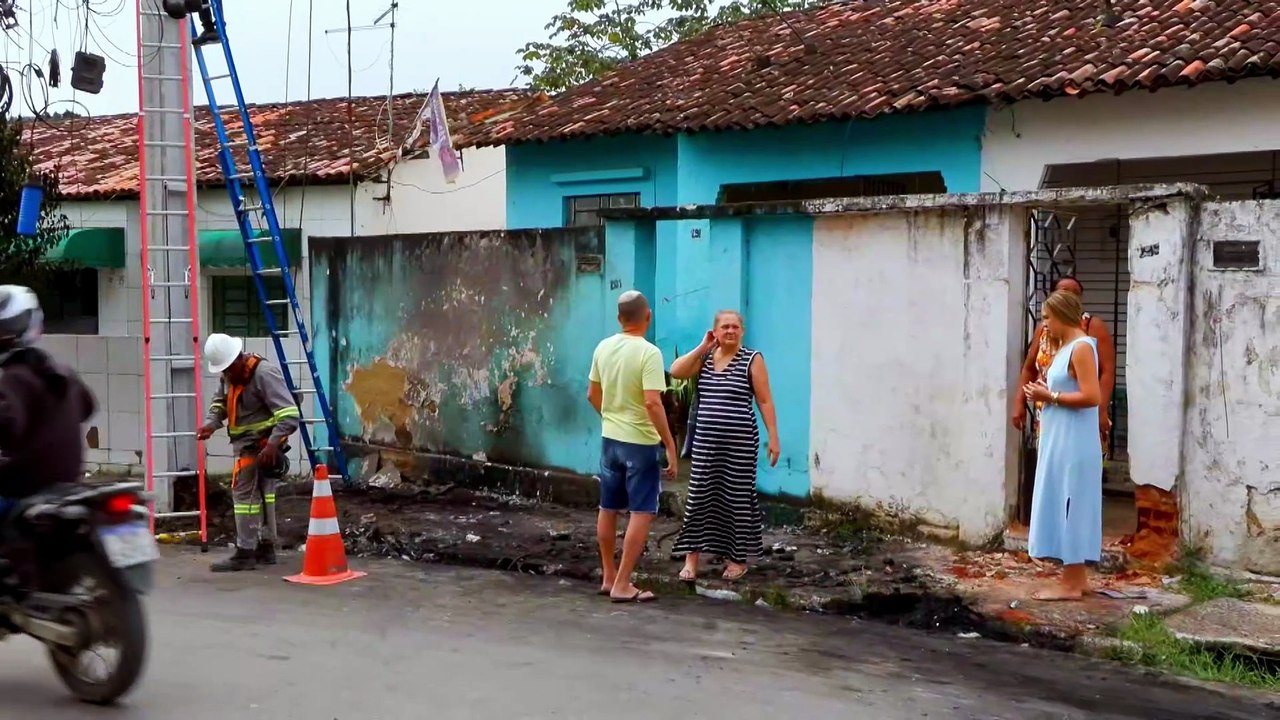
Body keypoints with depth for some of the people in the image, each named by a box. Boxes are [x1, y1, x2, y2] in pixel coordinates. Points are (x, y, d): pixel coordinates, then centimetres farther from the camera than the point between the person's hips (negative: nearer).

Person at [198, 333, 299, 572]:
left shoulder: (265, 373, -22)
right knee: (262, 493, 15)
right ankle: (266, 547, 24)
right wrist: (211, 423, -4)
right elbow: (220, 401, 18)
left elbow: (289, 414, -27)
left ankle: (245, 553, -6)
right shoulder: (229, 375, 6)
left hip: (262, 444, -9)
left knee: (244, 494, -10)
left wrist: (273, 444, -36)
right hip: (246, 443, 9)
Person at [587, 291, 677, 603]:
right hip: (640, 442, -7)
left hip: (610, 438, 7)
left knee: (608, 509, 15)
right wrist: (669, 443, -18)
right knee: (642, 513, 0)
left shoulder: (603, 348, 3)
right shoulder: (649, 352, -18)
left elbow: (592, 394, 12)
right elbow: (652, 402, -24)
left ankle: (609, 577, 25)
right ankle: (622, 585, -2)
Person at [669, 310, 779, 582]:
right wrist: (703, 347, -6)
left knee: (737, 498, 4)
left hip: (740, 442, -3)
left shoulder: (752, 359, -3)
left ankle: (738, 559, 18)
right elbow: (675, 372, -6)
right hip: (705, 440, 4)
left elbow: (765, 401, -4)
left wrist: (773, 438, -8)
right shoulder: (705, 357, 9)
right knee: (699, 496, 1)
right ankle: (691, 558, 8)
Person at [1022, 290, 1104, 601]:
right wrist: (1044, 391, 3)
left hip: (1073, 445, -10)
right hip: (1060, 443, 10)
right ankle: (1077, 577, 18)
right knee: (1066, 509, 12)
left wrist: (1050, 396, -16)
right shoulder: (1066, 348, 15)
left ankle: (1071, 584, 0)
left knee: (1069, 508, -6)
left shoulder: (1081, 347, -14)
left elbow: (1092, 396, -22)